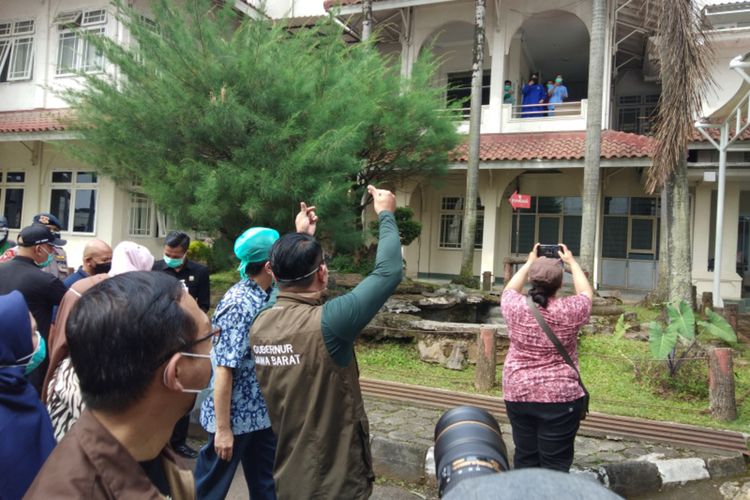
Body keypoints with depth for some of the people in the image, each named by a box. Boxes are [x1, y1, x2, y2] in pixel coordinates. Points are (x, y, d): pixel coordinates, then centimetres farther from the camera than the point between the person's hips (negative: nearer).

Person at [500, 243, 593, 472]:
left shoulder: (515, 307, -6)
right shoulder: (569, 310, -10)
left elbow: (510, 290, 19)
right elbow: (586, 293, 14)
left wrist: (529, 262, 25)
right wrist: (571, 262, 23)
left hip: (517, 394, 3)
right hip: (560, 397, -2)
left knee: (524, 459, 12)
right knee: (555, 464, 4)